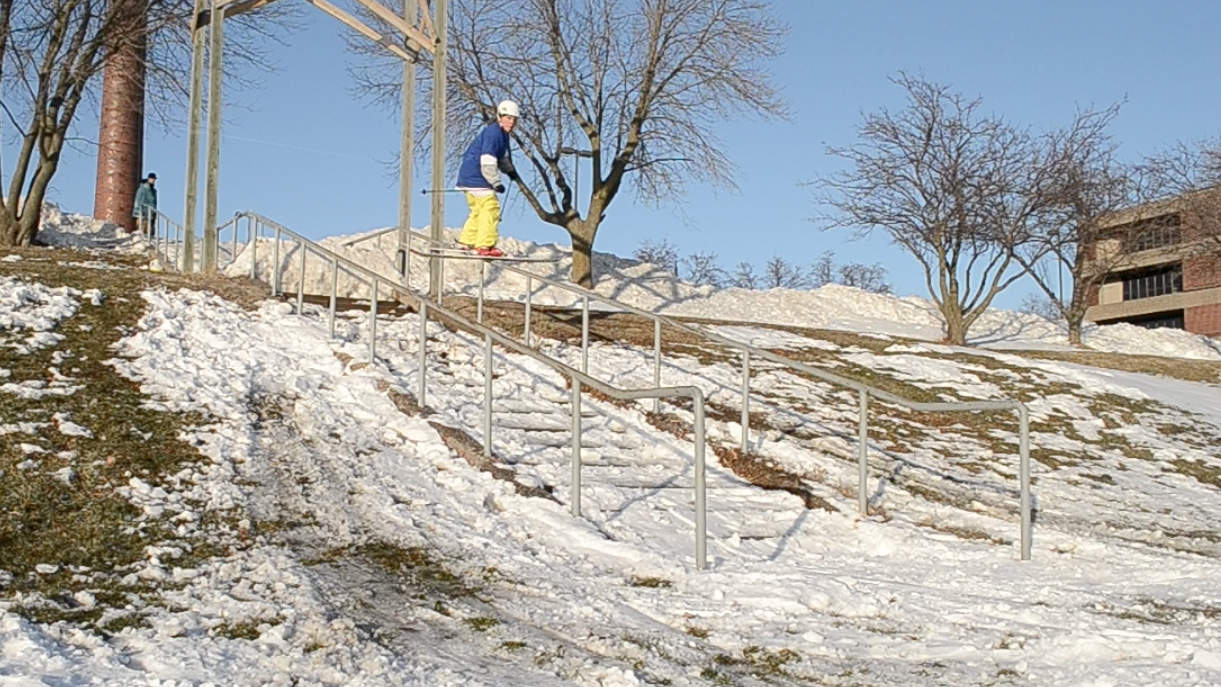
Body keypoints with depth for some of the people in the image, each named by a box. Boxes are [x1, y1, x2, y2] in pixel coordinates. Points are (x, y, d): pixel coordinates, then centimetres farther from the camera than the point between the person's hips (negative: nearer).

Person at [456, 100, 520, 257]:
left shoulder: (503, 133, 14)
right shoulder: (493, 133, -18)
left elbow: (502, 156, 29)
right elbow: (487, 161, -24)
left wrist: (509, 169, 10)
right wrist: (496, 183, -21)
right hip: (476, 176, -11)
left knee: (478, 210, 18)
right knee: (490, 207, -12)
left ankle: (468, 241, 25)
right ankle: (485, 245, -12)